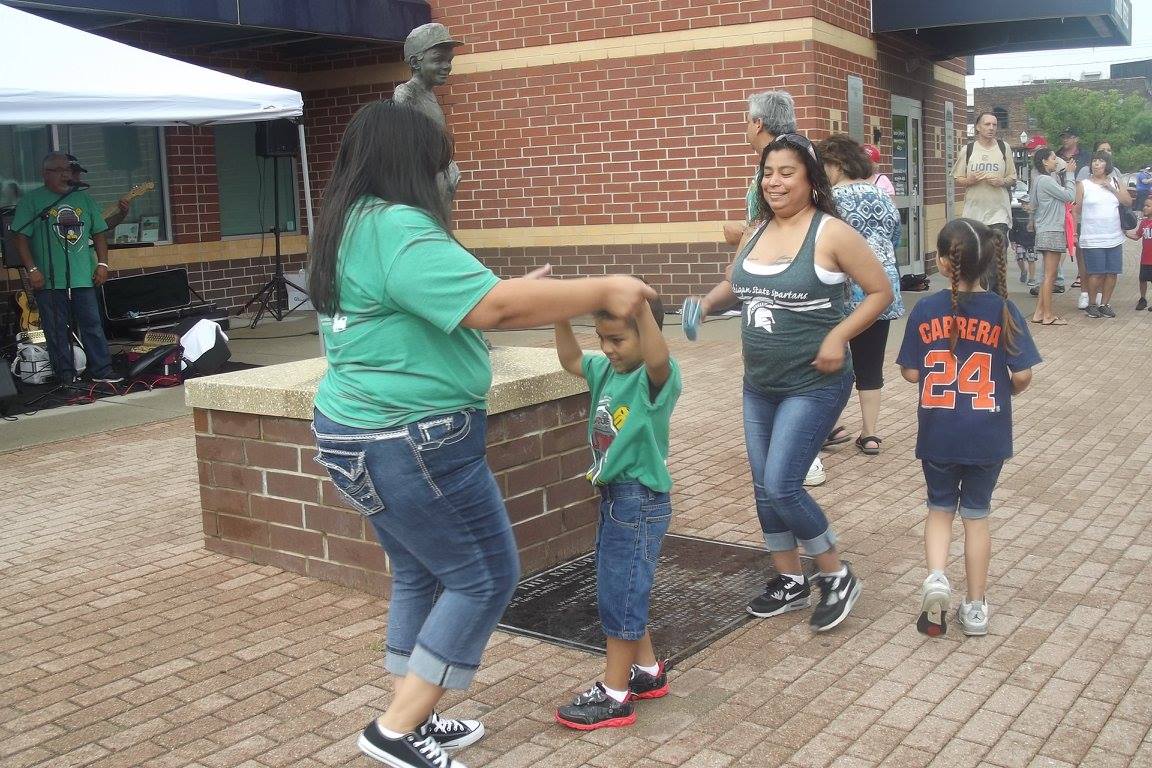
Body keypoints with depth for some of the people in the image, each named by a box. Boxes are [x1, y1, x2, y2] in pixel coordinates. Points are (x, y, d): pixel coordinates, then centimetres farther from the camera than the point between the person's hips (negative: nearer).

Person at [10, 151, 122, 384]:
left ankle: (101, 371, 12)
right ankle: (66, 377, 9)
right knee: (56, 331, 2)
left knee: (93, 325, 5)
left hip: (83, 278, 3)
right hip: (49, 281, -3)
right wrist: (32, 269, -13)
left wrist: (102, 263, 6)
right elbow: (20, 237, -5)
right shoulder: (31, 201, 0)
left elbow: (98, 233, 16)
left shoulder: (84, 199, 14)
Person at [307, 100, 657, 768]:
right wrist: (602, 292, -17)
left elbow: (453, 306, 18)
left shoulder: (352, 228, 13)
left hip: (363, 436, 10)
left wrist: (521, 293, 14)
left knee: (423, 574, 19)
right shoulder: (397, 229, -20)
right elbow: (496, 307, -26)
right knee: (486, 577, 2)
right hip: (410, 445, -10)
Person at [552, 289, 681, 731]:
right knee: (624, 592, 20)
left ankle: (614, 697, 11)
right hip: (613, 496, 9)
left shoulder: (655, 378, -19)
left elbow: (658, 359, -41)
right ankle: (648, 673, 36)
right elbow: (570, 361, 18)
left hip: (640, 501, -9)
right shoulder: (605, 369, 6)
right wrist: (561, 316, 2)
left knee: (621, 595, -1)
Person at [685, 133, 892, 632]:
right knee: (764, 488, 12)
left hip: (813, 386, -7)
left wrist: (838, 335, -19)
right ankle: (790, 582, 30)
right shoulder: (755, 232, 6)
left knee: (781, 487, -11)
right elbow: (734, 286, 22)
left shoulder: (831, 234, -13)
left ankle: (837, 577, 11)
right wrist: (706, 303, 2)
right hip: (758, 386, 7)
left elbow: (881, 292, -8)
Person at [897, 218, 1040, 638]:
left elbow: (910, 373, -4)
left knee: (940, 508, 19)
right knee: (976, 513, 15)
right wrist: (1006, 390, 12)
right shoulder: (1002, 311, -9)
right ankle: (975, 606, 21)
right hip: (988, 435, 0)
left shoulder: (925, 310, -9)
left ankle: (936, 576, -5)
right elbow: (1022, 375, -10)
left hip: (938, 434, 0)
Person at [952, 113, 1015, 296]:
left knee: (998, 256, -11)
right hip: (974, 210, 1)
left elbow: (1013, 179, 10)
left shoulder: (1004, 148, 7)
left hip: (998, 211, -1)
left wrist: (1002, 181, -11)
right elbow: (957, 180, 8)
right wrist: (970, 180, -12)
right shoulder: (967, 150, 6)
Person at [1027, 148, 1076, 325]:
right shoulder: (1045, 180, -15)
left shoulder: (1042, 179, 16)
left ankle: (1039, 312, 13)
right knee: (1050, 276, -6)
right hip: (1051, 232, -10)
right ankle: (1048, 315, -2)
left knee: (1048, 276, 13)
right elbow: (1069, 195, -13)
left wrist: (1066, 172, 11)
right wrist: (1070, 174, -3)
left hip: (1049, 232, 10)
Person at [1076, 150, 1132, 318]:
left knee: (1111, 272, 3)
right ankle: (1092, 304, 9)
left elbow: (1128, 201, 4)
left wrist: (1111, 188, -7)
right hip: (1092, 239, -4)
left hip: (1114, 238, 4)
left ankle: (1105, 304, 15)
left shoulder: (1115, 183, 11)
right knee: (1095, 273, -6)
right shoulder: (1083, 185, 1)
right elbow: (1077, 209, -1)